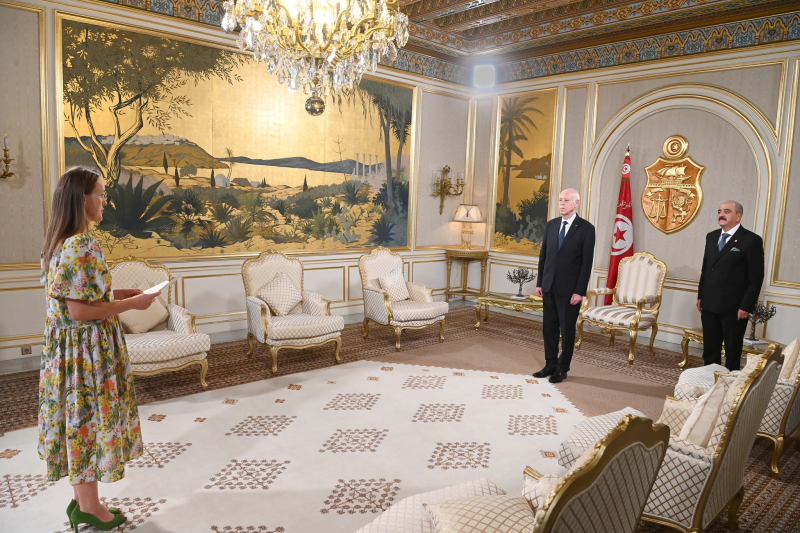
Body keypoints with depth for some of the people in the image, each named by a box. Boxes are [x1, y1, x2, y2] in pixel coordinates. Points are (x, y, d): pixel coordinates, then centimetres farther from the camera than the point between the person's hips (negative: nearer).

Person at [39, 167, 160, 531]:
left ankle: (81, 500, 32)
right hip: (88, 349, -10)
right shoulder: (82, 247, -22)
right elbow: (80, 311, -24)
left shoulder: (60, 242, 9)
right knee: (90, 419, 4)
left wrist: (119, 293, 10)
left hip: (68, 347, 10)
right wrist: (132, 303, -16)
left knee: (77, 420, 17)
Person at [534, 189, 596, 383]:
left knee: (567, 330, 6)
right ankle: (550, 364, 23)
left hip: (569, 289, -5)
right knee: (549, 327, 11)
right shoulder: (551, 225, 7)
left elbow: (587, 262, -10)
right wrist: (539, 282, 7)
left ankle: (563, 368, 19)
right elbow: (543, 255, 10)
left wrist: (580, 291, -14)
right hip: (549, 286, 5)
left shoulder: (586, 228, -7)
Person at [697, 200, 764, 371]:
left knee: (732, 349, 9)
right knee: (710, 347, 13)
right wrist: (700, 296, 12)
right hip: (709, 304, 6)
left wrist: (746, 306, -14)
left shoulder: (751, 240, -9)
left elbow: (756, 278, -11)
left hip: (734, 307, -6)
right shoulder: (711, 237, 10)